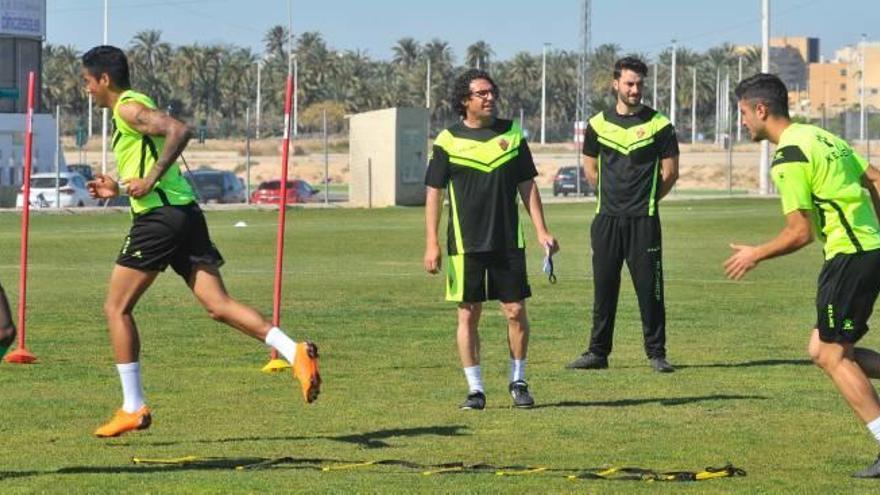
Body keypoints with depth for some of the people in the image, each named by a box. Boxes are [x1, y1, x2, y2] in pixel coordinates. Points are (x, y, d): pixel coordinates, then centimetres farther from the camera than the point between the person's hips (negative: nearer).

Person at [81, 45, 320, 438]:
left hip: (159, 216, -9)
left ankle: (133, 408, 2)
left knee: (116, 308, 2)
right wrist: (119, 188, 28)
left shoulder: (128, 108, -6)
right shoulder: (133, 108, 23)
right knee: (218, 305, -1)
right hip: (184, 213, 9)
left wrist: (148, 181, -21)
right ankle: (295, 353, -19)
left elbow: (179, 130, -23)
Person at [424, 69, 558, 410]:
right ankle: (475, 389, 8)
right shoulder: (448, 141, 0)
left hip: (508, 241, 2)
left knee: (516, 311, 0)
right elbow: (434, 193, 1)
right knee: (468, 315, 0)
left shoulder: (512, 135, 7)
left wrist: (541, 231, 4)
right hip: (466, 244, -2)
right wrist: (431, 244, -5)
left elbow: (527, 186, 11)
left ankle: (518, 381, 16)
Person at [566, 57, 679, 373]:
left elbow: (670, 173, 4)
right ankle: (598, 352, 12)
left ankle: (656, 353, 4)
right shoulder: (598, 124, 7)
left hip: (644, 220, -3)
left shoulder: (659, 125, 0)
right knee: (603, 287, 5)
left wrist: (645, 200, 7)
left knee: (649, 288, -3)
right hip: (606, 217, 3)